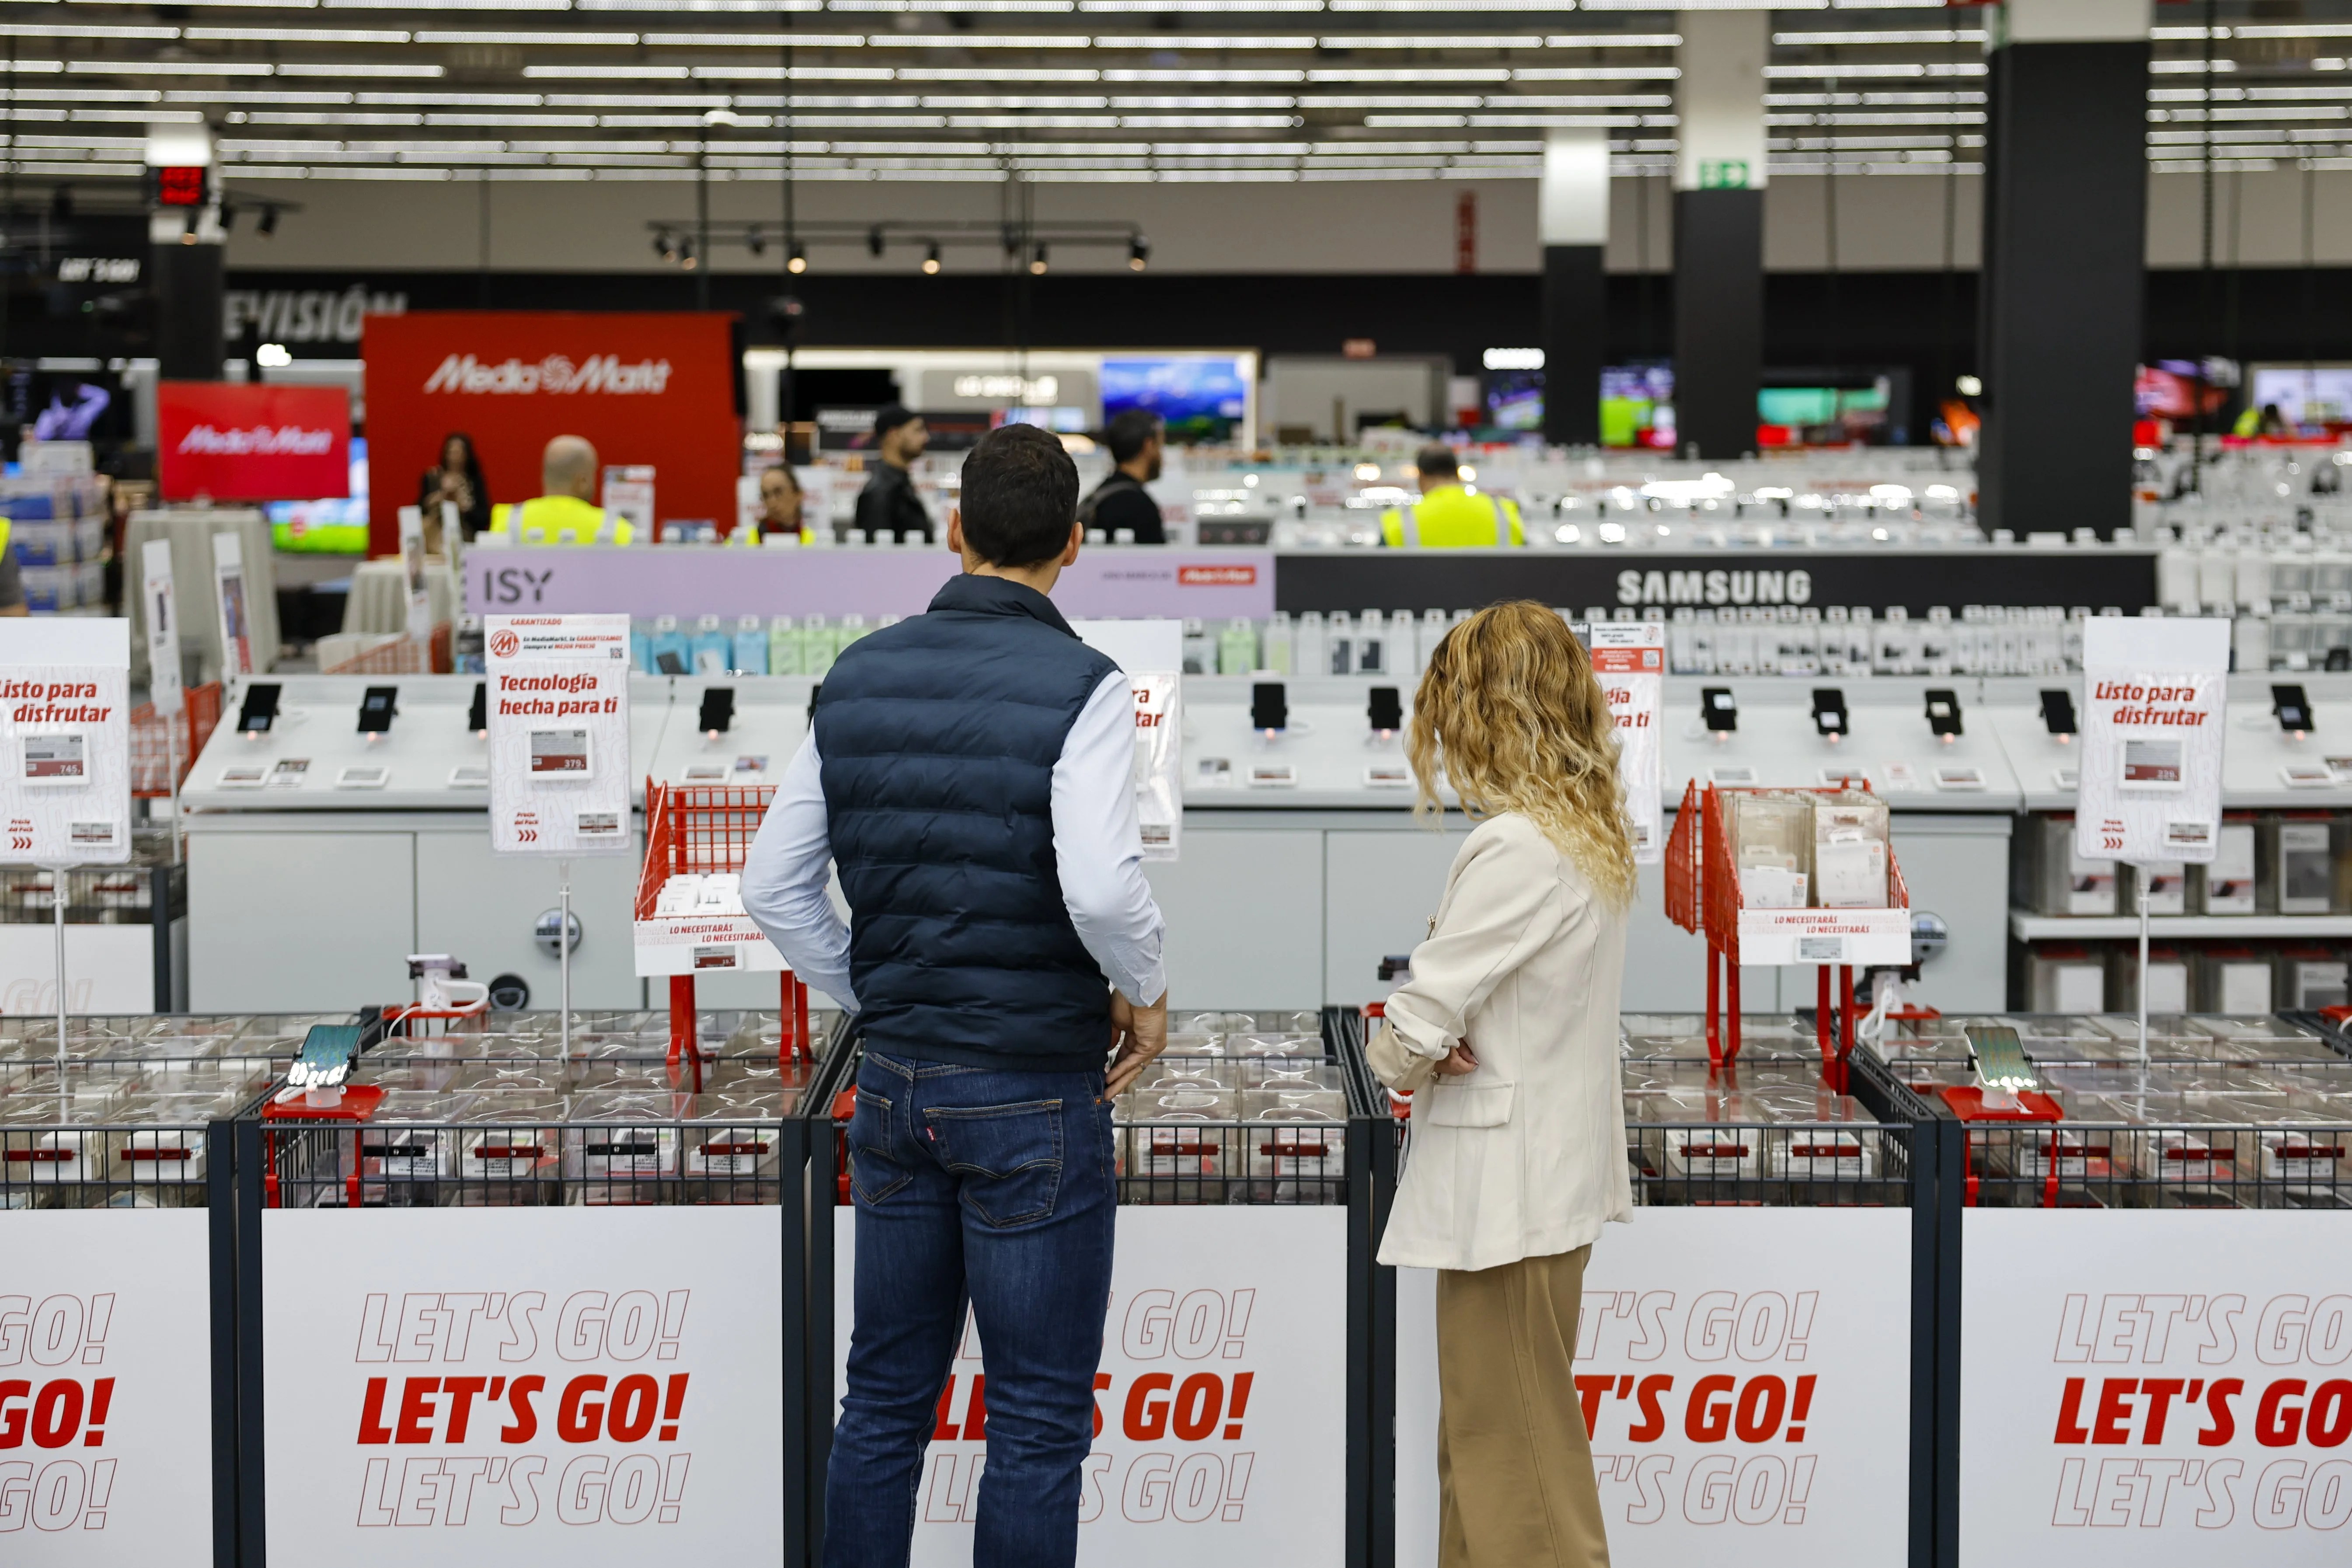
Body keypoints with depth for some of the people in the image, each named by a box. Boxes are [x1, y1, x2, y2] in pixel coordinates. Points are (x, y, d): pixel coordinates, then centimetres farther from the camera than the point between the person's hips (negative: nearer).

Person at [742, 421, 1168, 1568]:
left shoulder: (858, 677, 5)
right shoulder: (1079, 686, -13)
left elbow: (773, 887, 8)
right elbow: (1100, 885, -26)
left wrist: (878, 1000, 15)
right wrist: (1143, 992, -8)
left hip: (895, 1083, 6)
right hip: (1034, 1093, -5)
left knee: (886, 1398, 15)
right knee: (1038, 1420, 4)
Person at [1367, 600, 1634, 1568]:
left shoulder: (1515, 850, -22)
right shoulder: (1593, 835, 8)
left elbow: (1415, 1025, -21)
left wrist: (1394, 1051, 1)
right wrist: (1437, 1041, -3)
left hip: (1505, 1184, -9)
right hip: (1558, 1162, 9)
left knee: (1508, 1442, 1)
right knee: (1495, 1427, 18)